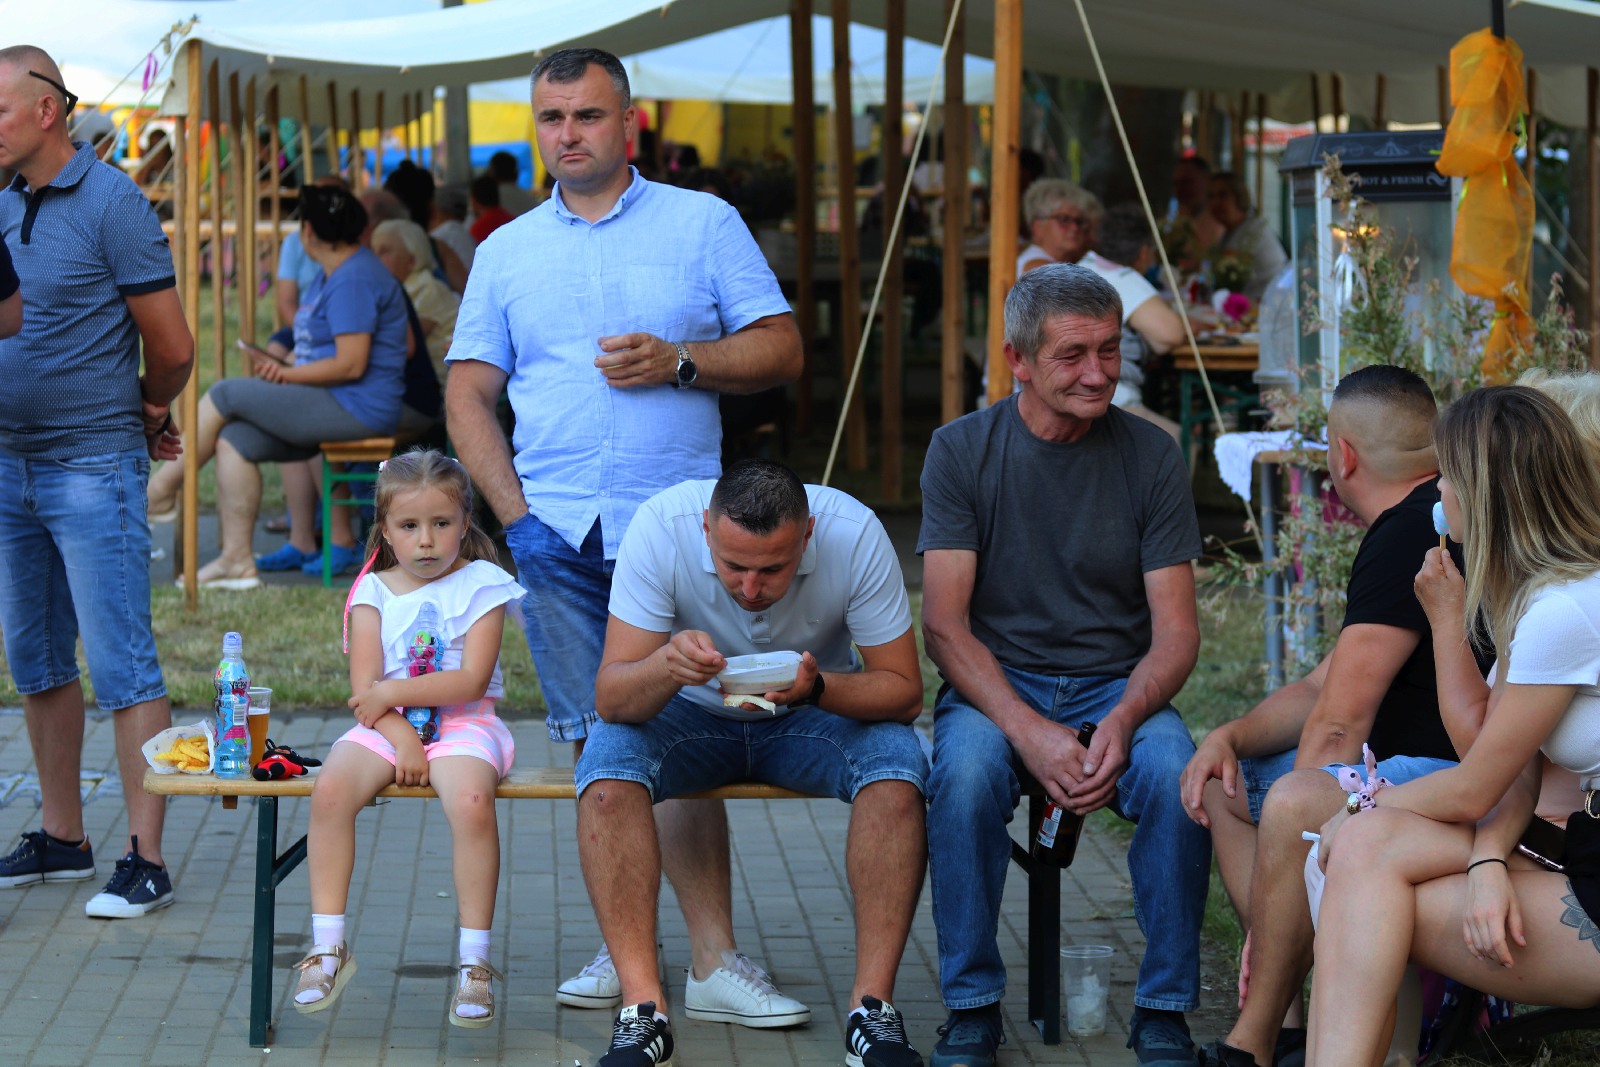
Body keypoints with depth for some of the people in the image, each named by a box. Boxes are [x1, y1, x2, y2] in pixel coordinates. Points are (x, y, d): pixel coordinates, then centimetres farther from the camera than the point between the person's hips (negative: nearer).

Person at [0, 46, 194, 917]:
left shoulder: (110, 204, -11)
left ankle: (144, 861, -4)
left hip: (92, 468, -7)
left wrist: (146, 416, 11)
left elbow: (172, 348, -8)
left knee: (121, 665, -6)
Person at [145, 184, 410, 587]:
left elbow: (351, 365, -22)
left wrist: (287, 374, -11)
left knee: (224, 395, -7)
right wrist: (282, 363, 5)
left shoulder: (354, 280, -16)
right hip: (333, 406, 10)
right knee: (234, 441, -3)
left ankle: (162, 490, 7)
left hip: (355, 410, -10)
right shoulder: (335, 275, 18)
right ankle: (237, 560, -5)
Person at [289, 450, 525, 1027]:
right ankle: (328, 945, -17)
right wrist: (402, 738, -16)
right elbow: (364, 687, 0)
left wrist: (393, 692, -12)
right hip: (386, 726, 3)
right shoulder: (373, 591, 10)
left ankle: (475, 958, -25)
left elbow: (471, 680, -9)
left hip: (462, 724, -3)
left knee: (471, 800, -35)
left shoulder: (480, 584, 2)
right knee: (330, 789, -27)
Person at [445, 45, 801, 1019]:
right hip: (557, 537, 2)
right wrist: (516, 516, -3)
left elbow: (781, 351, 4)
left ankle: (714, 951, -4)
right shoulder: (507, 252, 14)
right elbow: (469, 395, 10)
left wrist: (677, 361, -12)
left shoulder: (703, 225, 8)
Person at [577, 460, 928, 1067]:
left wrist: (816, 687, -39)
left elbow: (904, 691, -19)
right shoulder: (660, 527, -27)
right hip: (692, 715, 0)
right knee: (607, 763, -30)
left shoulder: (854, 534, -26)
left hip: (814, 717, 0)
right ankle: (643, 1005, -29)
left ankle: (872, 1004, -25)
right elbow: (610, 698, -27)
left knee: (896, 767, -30)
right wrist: (665, 666, -49)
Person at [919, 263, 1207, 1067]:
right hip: (994, 687, -1)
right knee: (967, 770, -34)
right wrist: (1029, 731, -24)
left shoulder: (1149, 456, 0)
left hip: (1118, 687, 1)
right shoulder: (963, 450, -3)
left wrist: (1123, 721, -23)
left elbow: (1175, 630, -1)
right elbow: (944, 624, -8)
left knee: (1178, 773, -31)